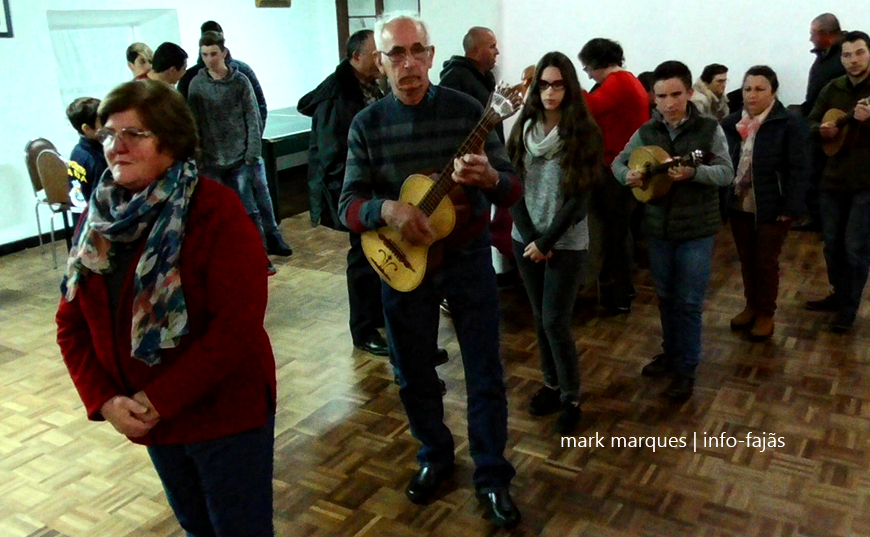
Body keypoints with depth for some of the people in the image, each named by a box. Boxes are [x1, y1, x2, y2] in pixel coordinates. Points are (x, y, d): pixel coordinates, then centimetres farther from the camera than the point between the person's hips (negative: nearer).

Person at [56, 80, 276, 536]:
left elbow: (238, 324, -24)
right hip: (147, 419, 6)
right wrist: (103, 399, -9)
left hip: (226, 411, -6)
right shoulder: (99, 216, 2)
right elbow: (72, 322, 5)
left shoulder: (214, 208, -18)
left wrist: (161, 400, -21)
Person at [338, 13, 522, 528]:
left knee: (485, 373, 6)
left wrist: (489, 178, -33)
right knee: (414, 374, 15)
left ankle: (493, 476, 25)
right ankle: (435, 456, 39)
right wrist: (388, 209, -28)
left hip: (467, 256, -1)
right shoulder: (367, 124, -4)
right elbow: (349, 203, -7)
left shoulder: (467, 110, -9)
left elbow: (512, 189, -10)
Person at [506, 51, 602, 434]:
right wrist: (530, 237, -8)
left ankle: (571, 400, 13)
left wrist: (546, 241, -14)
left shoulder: (584, 133, -8)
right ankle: (551, 385, 30)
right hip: (525, 240, 4)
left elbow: (580, 198, -11)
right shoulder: (523, 129, 3)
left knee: (555, 322, -4)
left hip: (566, 244, -4)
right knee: (540, 319, 12)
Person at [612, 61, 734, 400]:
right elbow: (619, 161, 10)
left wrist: (693, 171, -31)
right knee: (665, 296, 16)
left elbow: (726, 173, -13)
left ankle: (686, 370, 15)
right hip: (657, 227, 3)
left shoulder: (709, 129, -7)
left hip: (697, 229, -3)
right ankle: (670, 352, 36)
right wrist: (627, 175, -13)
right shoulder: (646, 132, 1)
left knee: (689, 302, 2)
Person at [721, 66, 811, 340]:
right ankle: (751, 305, 35)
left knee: (766, 262, 8)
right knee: (746, 260, 17)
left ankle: (766, 314, 24)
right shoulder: (731, 122, 3)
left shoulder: (791, 123, -11)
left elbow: (799, 169, -12)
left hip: (772, 208, -4)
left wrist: (790, 207, -16)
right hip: (739, 206, 4)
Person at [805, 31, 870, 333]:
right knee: (832, 243, 14)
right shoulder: (833, 88, 6)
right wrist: (821, 130, -10)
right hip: (833, 178, 5)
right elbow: (811, 122, 12)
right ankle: (839, 295, 33)